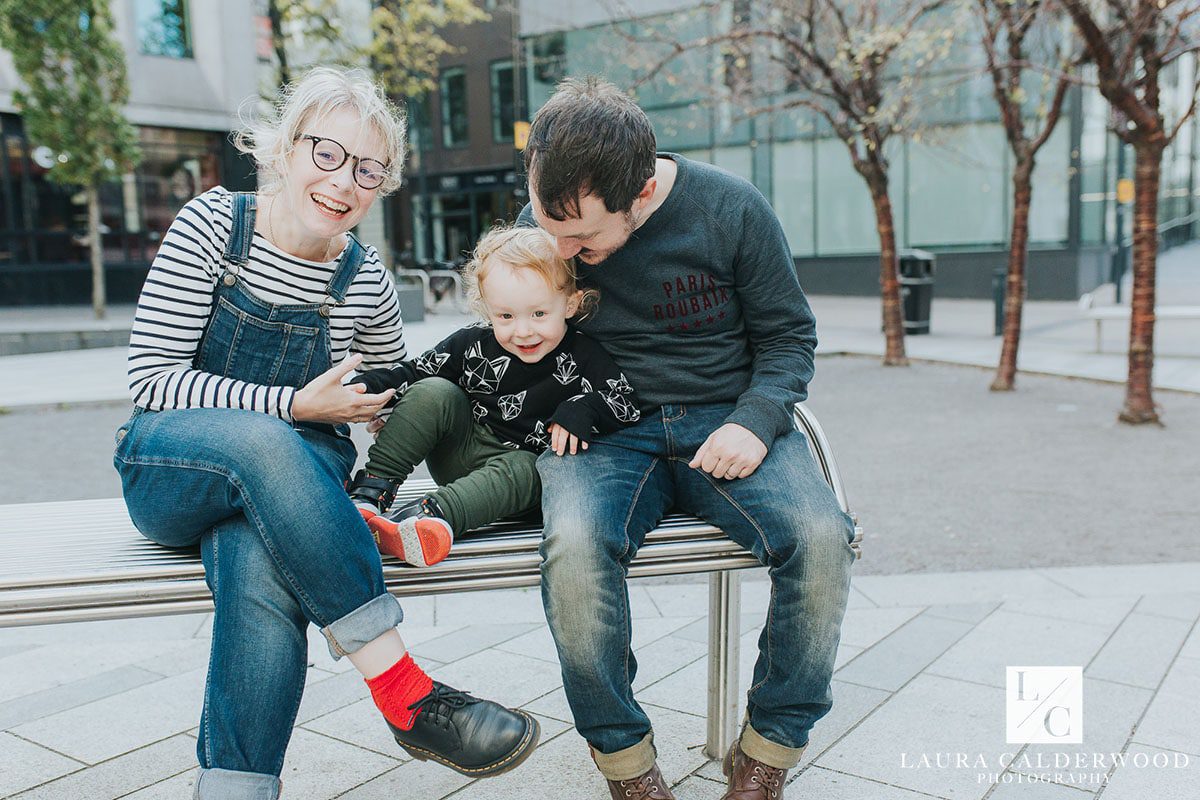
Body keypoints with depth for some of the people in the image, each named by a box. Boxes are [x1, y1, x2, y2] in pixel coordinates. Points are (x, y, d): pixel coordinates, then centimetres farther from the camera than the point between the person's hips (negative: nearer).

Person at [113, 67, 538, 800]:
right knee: (260, 439, -37)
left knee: (261, 566, -35)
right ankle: (403, 690, -34)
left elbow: (395, 398, 16)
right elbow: (152, 376, -11)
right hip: (170, 466, -1)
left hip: (286, 477, 2)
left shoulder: (366, 282, 2)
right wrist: (294, 406, -18)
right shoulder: (213, 225, -6)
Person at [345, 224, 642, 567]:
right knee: (434, 393, -21)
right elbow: (412, 373, -1)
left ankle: (428, 513, -53)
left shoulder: (582, 358, -13)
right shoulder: (472, 345, -7)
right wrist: (364, 387, -17)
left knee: (521, 470, -36)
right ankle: (369, 493, -23)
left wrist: (581, 410, -30)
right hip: (459, 454, 2)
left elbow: (626, 403, -13)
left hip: (523, 460, -2)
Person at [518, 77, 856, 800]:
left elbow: (789, 334, 3)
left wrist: (755, 421, -14)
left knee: (821, 536, -28)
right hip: (607, 430, 0)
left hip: (726, 420, 0)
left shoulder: (732, 210, -8)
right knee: (574, 544, -33)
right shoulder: (539, 225, -2)